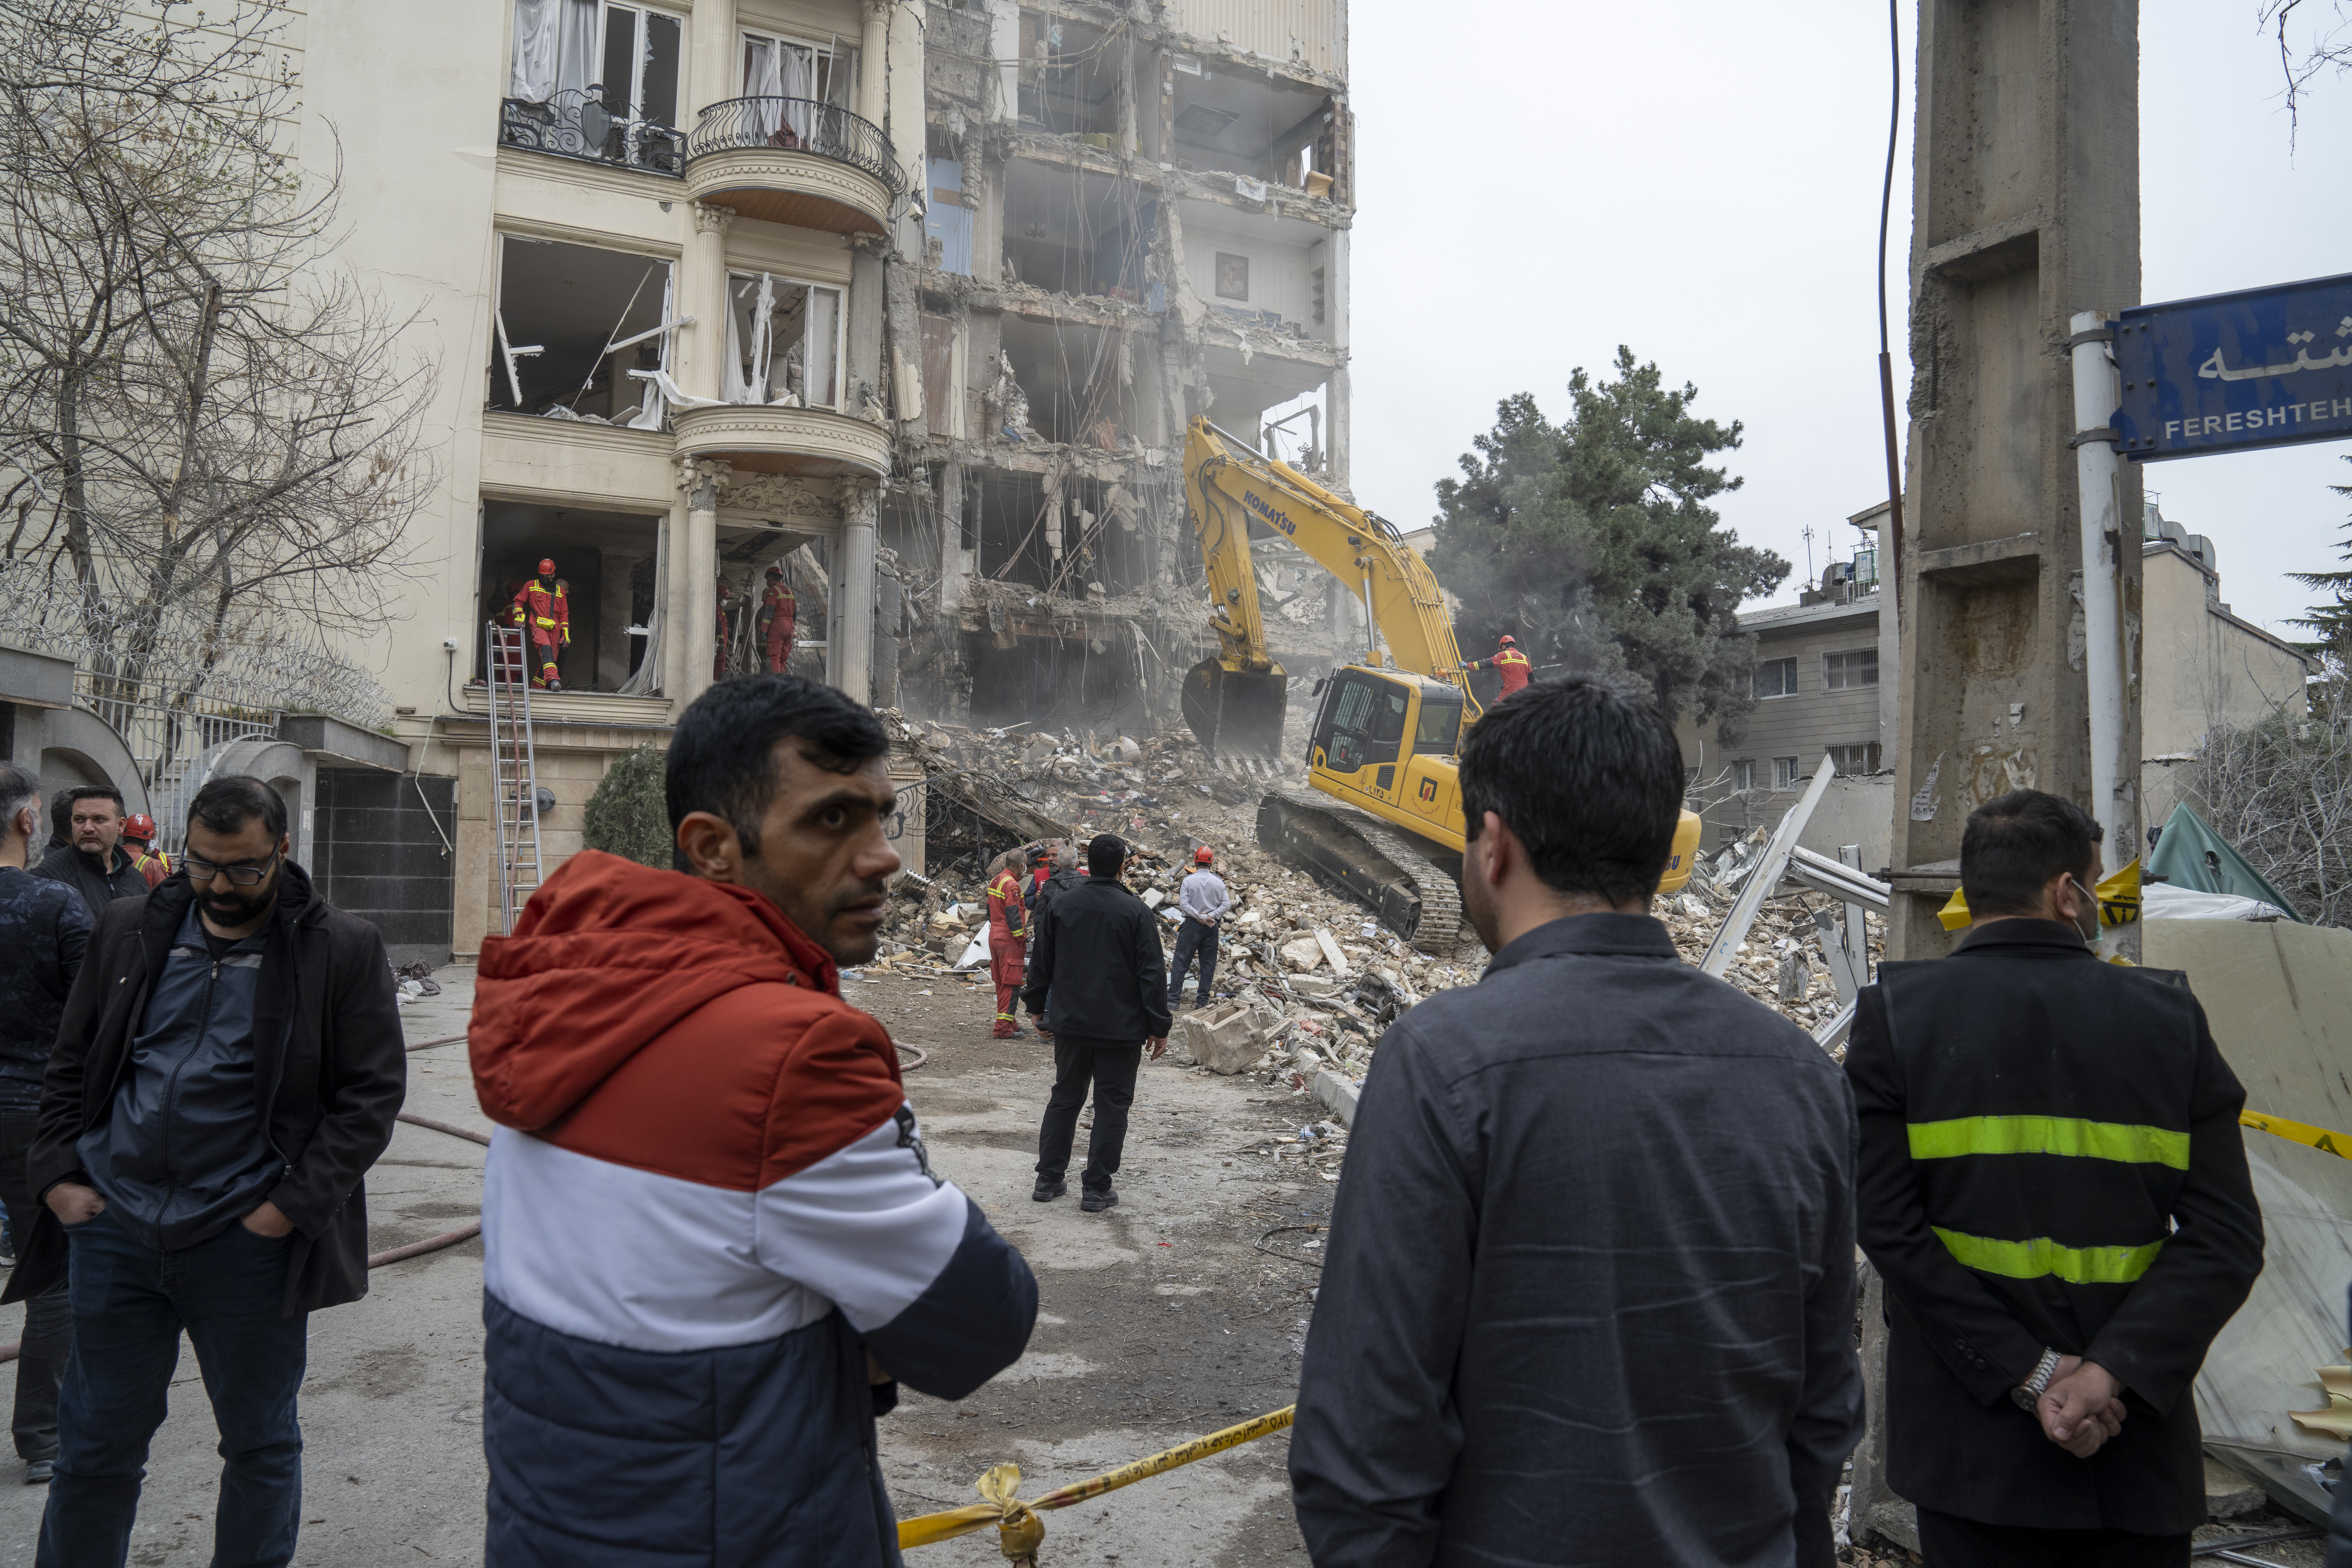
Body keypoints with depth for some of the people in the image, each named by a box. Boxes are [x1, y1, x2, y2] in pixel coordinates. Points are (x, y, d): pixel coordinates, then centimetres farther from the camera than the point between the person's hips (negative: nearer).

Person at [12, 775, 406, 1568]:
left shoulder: (342, 949, -7)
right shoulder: (130, 929, 6)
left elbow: (371, 1093, -7)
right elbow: (71, 1064, 14)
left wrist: (294, 1206, -13)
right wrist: (58, 1174, 2)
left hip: (248, 1241, -3)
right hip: (113, 1226, 3)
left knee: (261, 1443, 13)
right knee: (95, 1442, 16)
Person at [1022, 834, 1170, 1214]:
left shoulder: (1061, 904, 2)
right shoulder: (1136, 911, -9)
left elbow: (1041, 962, 9)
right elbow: (1152, 973, -9)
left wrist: (1038, 1008, 22)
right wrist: (1158, 1027, -3)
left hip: (1070, 1025, 4)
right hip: (1122, 1029, -4)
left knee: (1064, 1099, 16)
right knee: (1112, 1105, 5)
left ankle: (1049, 1179, 20)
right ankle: (1098, 1188, 7)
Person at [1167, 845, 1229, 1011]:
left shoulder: (1189, 880, -6)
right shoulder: (1219, 882, 2)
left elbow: (1184, 904, -14)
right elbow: (1227, 904, -3)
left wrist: (1202, 917, -11)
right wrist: (1209, 917, -8)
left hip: (1192, 924, -2)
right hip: (1212, 927, 3)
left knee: (1181, 962, 0)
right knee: (1208, 963, 10)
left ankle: (1173, 1000, -4)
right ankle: (1203, 1000, 11)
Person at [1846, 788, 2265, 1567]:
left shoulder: (1896, 1014, -6)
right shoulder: (2170, 1016, -1)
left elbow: (1888, 1224, -14)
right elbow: (2227, 1236, -8)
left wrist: (2027, 1372, -11)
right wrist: (2116, 1371, -13)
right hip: (2140, 1450, 2)